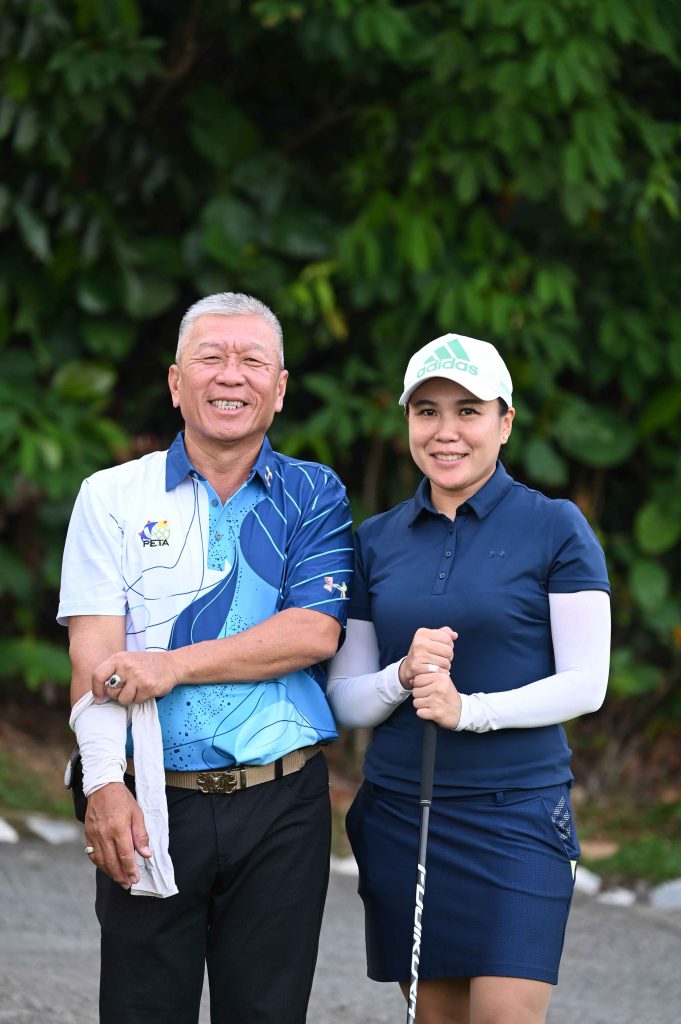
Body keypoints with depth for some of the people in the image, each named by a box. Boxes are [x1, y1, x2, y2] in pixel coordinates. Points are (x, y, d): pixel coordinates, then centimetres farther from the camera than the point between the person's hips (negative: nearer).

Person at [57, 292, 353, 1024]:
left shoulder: (313, 497, 8)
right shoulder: (113, 497, 6)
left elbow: (315, 632, -6)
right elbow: (94, 656, -2)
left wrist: (174, 666, -13)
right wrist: (104, 786, -16)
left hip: (282, 804, 0)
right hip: (151, 805, 0)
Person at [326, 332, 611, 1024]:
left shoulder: (555, 528, -1)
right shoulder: (375, 541, 10)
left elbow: (586, 684, -6)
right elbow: (344, 700, 8)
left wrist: (470, 709, -18)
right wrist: (402, 676, -13)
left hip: (516, 815, -4)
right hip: (398, 812, 4)